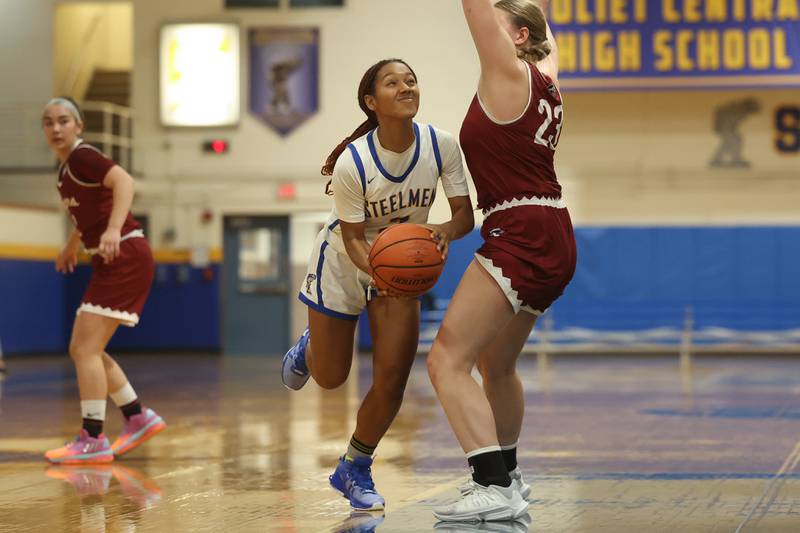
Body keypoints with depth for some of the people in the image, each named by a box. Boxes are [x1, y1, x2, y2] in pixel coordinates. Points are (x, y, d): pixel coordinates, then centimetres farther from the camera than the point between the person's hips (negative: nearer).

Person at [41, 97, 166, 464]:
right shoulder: (66, 167, 16)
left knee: (86, 349, -13)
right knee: (81, 350, 12)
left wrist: (113, 230, -40)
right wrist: (72, 245, 45)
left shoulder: (82, 156, -11)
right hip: (109, 262, 10)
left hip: (125, 257, -10)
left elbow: (124, 181, -28)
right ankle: (138, 418, 19)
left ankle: (93, 441, -11)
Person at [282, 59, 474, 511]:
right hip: (345, 262, -2)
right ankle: (308, 348, 51)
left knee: (392, 380, -8)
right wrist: (378, 271, -43)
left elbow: (465, 214, -17)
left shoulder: (441, 145, -22)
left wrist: (448, 230, -40)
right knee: (330, 378, 11)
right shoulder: (352, 163, -31)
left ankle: (355, 471, 16)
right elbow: (353, 237, -23)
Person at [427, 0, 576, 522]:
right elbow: (548, 42, 36)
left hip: (519, 236, -10)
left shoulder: (509, 74, -8)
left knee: (447, 361, -14)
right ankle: (507, 473, 41)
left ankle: (496, 488, -22)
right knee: (497, 363, 26)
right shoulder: (544, 81, 14)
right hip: (553, 241, 10)